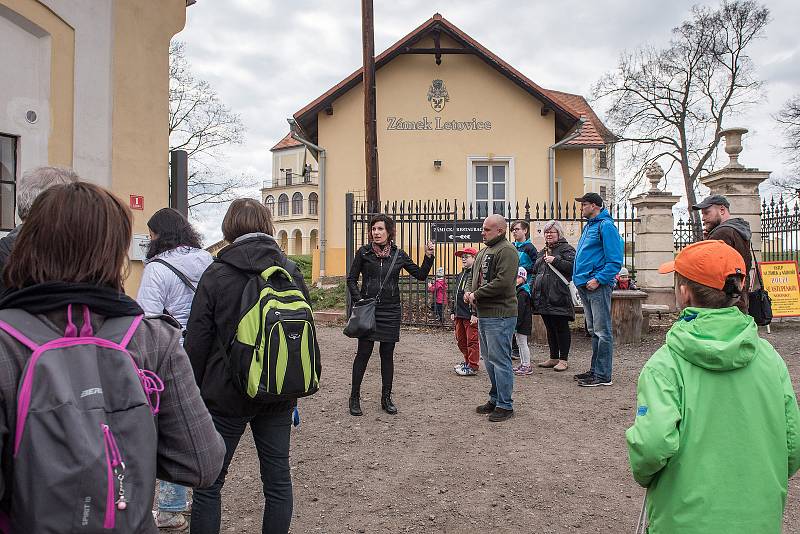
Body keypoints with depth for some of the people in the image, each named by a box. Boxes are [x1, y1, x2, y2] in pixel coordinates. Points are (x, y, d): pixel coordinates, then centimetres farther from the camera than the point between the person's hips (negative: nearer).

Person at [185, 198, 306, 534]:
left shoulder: (216, 275, -10)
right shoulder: (292, 273, 2)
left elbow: (197, 342, -9)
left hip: (226, 396, -3)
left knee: (208, 483, 11)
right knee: (278, 479, 14)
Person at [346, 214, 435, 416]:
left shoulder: (398, 255, 4)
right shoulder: (363, 252, -1)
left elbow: (421, 275, 8)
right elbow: (351, 280, 3)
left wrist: (429, 256, -5)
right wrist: (359, 300, -10)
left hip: (391, 311, 2)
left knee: (387, 354, 8)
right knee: (363, 353, 0)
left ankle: (386, 398, 20)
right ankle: (355, 397, 13)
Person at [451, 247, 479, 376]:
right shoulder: (461, 275, 19)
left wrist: (475, 314, -21)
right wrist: (453, 311, 20)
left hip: (471, 315, -9)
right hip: (459, 314, 9)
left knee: (472, 340, -1)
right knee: (461, 339, 16)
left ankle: (473, 367, 6)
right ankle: (467, 361, 30)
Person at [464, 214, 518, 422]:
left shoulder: (506, 250, -12)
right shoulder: (483, 251, 18)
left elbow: (502, 282, -23)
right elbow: (477, 278, 25)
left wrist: (476, 295, -15)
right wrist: (470, 293, 4)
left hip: (500, 315, -10)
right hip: (484, 314, 10)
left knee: (500, 360, -3)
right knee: (489, 359, 16)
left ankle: (505, 405, 8)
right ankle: (495, 399, 28)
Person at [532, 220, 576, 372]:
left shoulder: (566, 249, -1)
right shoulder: (542, 252, 22)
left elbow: (572, 266, -16)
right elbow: (535, 271, 27)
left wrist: (555, 260, -18)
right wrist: (534, 290, 17)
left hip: (559, 296, -7)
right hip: (543, 297, 8)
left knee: (561, 328, -2)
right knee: (550, 329, 12)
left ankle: (563, 360, 5)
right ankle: (553, 358, 20)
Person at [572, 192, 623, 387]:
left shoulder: (605, 225, -11)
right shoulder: (588, 225, 18)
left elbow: (615, 261, -17)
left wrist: (598, 279, -21)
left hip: (598, 286, -10)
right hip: (585, 286, 10)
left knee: (602, 332, -4)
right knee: (594, 331, 16)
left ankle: (603, 376, 2)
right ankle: (595, 370, 25)